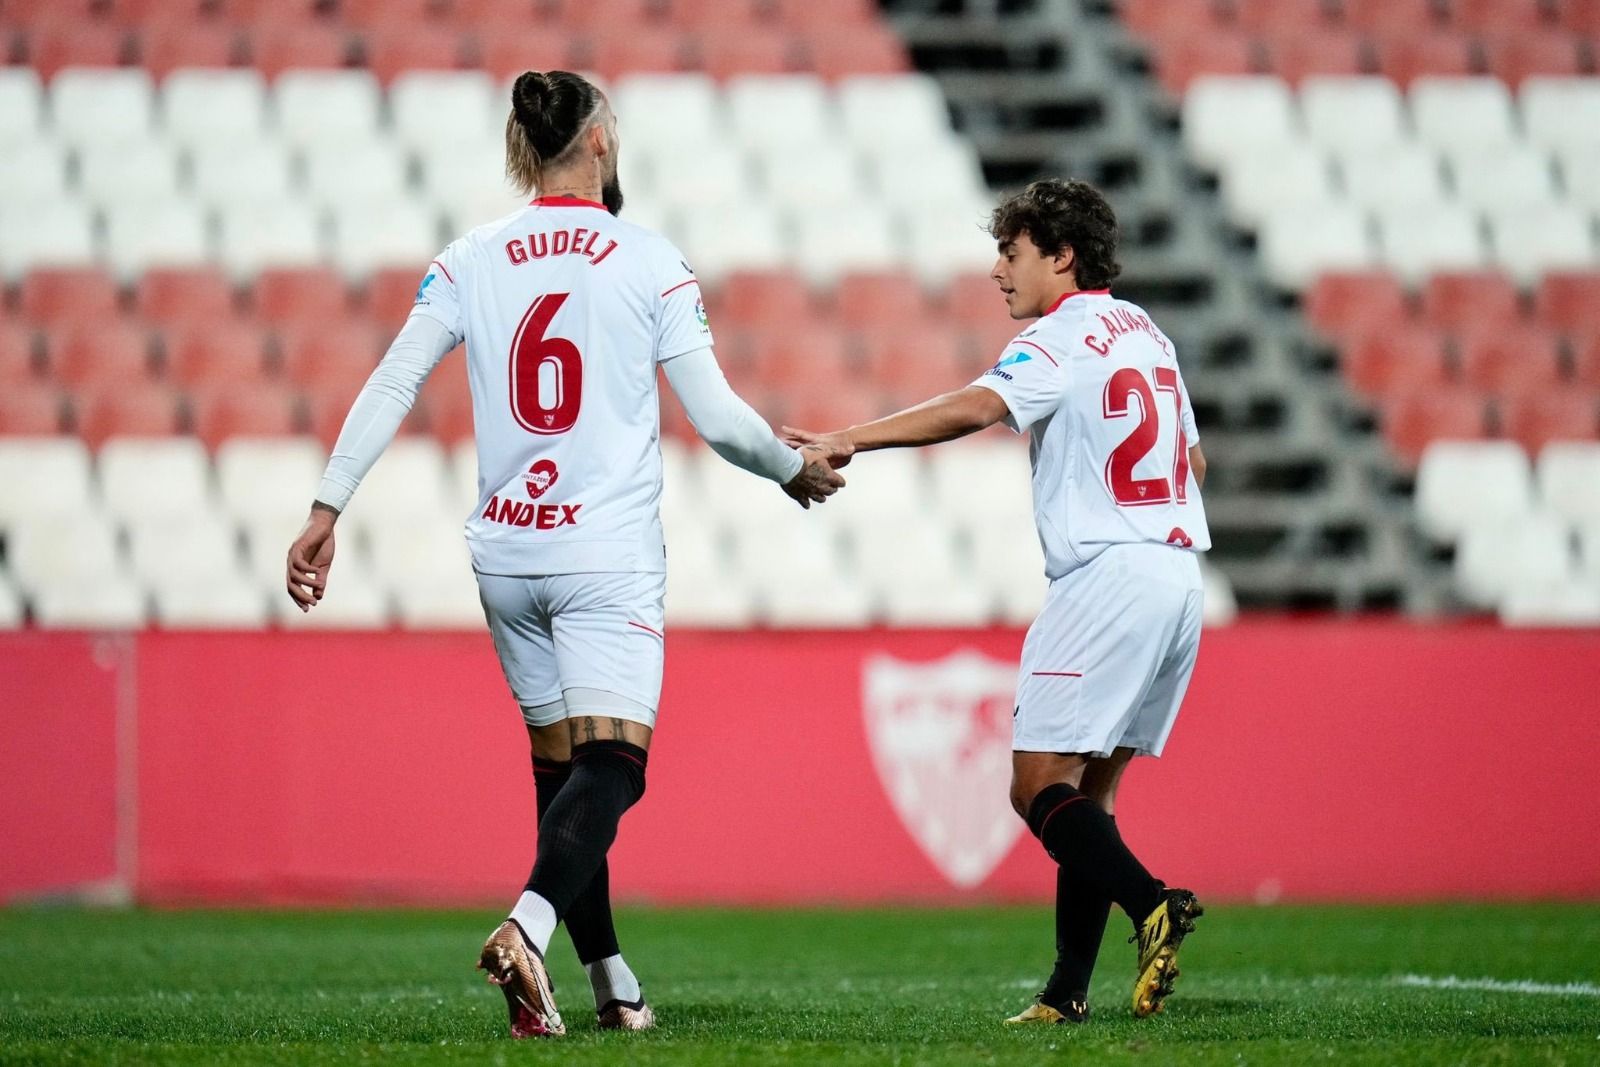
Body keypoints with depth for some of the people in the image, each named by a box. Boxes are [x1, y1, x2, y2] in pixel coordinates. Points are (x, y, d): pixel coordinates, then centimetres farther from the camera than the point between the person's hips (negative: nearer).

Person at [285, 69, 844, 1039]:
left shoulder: (470, 262, 4)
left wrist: (327, 510, 3)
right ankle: (528, 928, -35)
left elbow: (390, 388, 0)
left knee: (560, 769, 14)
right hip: (608, 558, -4)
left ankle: (613, 985, 16)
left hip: (507, 556, 4)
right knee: (611, 765, -10)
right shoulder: (650, 261, -4)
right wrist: (795, 467, 15)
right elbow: (717, 417, -3)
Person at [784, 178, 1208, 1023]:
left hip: (1106, 576, -9)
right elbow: (1191, 460, 27)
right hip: (1178, 579, 9)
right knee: (1084, 794, 8)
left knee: (1040, 786, -10)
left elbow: (976, 408, -25)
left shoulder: (1061, 337, -7)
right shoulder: (1146, 335, 19)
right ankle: (1068, 992, 3)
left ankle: (1152, 903, -28)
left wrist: (849, 439, -30)